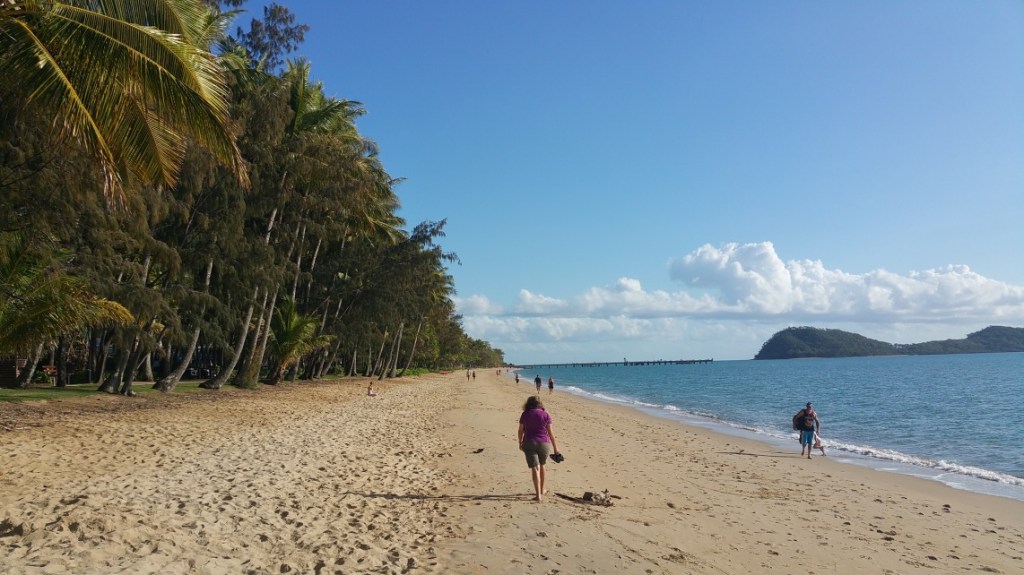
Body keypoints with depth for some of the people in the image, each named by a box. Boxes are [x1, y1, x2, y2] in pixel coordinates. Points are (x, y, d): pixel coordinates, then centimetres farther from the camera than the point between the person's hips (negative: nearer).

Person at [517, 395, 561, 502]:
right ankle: (542, 489, 36)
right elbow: (550, 432, 1)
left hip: (529, 443, -1)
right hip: (544, 443, 1)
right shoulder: (545, 415, 1)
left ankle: (539, 495, -12)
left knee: (535, 468, -4)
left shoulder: (525, 415, 1)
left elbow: (520, 431, 4)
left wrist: (520, 442, 21)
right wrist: (555, 447, 6)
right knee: (541, 465, 23)